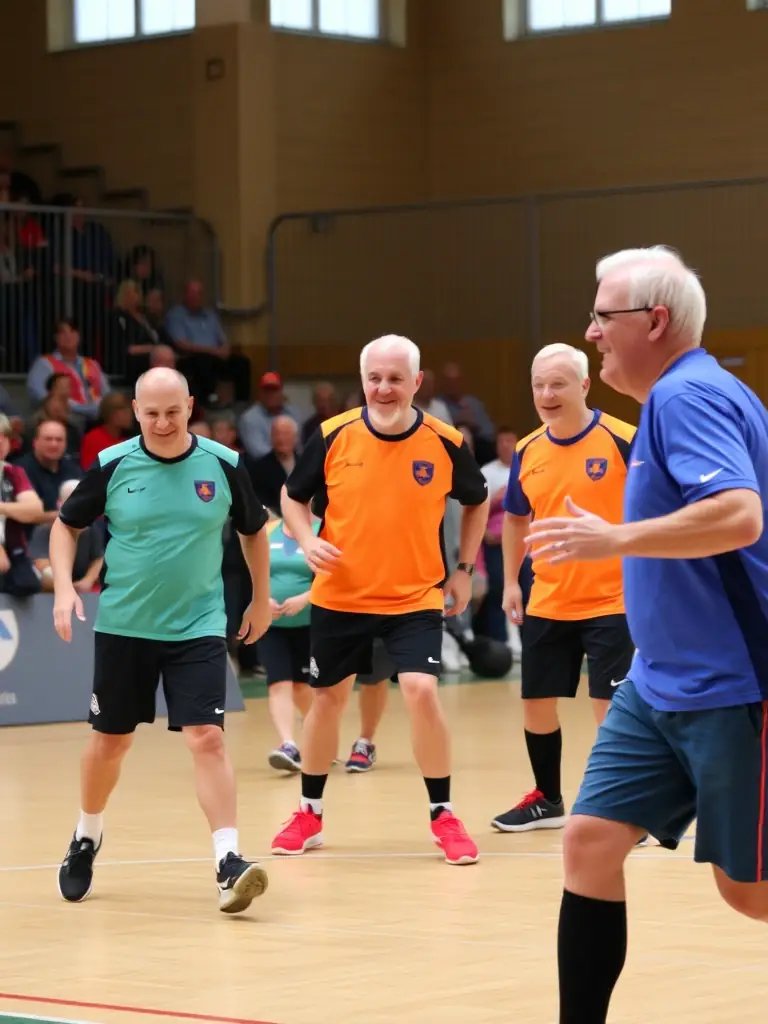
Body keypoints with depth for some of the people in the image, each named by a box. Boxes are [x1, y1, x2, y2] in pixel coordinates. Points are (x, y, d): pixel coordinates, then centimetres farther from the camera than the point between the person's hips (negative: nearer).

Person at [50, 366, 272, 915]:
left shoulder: (223, 465, -6)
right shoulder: (112, 465, -7)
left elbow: (254, 530, 10)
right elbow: (66, 524, 7)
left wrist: (262, 600, 14)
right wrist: (64, 585, -8)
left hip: (198, 626, -1)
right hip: (123, 625, 1)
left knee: (207, 738, -14)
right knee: (110, 741, 12)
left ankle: (229, 861, -15)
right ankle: (87, 838, 35)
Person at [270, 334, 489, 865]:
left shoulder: (446, 442, -8)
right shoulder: (333, 436, -8)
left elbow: (478, 501, 11)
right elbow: (293, 496, 7)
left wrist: (463, 570, 7)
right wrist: (308, 542, -12)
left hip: (416, 597, -1)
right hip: (339, 596, 2)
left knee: (422, 691, -17)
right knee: (328, 698, 11)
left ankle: (443, 816, -1)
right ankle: (310, 813, 30)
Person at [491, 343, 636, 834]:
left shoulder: (622, 440, -12)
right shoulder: (527, 452, 4)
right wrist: (511, 582, 16)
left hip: (611, 602, -6)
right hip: (546, 604, 6)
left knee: (612, 708, -7)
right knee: (537, 703, 13)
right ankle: (547, 800, 31)